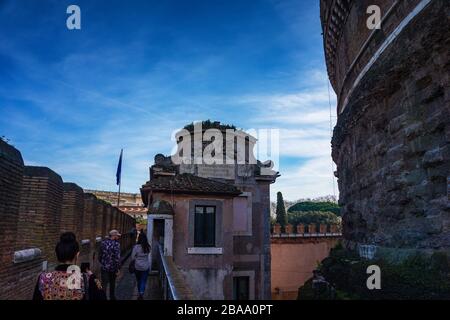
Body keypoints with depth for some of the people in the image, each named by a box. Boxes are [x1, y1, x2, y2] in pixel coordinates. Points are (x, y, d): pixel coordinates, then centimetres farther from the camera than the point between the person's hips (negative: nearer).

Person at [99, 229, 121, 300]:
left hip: (104, 267, 3)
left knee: (104, 284, 4)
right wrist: (118, 269, -14)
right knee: (112, 284, 18)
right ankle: (112, 297, 33)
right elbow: (117, 257, -21)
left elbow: (100, 255, 9)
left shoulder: (103, 242, 0)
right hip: (113, 268, -3)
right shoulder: (116, 244, -17)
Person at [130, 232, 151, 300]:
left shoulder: (136, 247, -15)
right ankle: (141, 294, -9)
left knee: (138, 281, 19)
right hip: (146, 267, 1)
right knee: (143, 281, 8)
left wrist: (132, 262, 14)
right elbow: (149, 258, -2)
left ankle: (140, 294, 33)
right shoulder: (148, 247, -8)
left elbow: (132, 257, -6)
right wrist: (150, 267, 9)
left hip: (137, 267, 0)